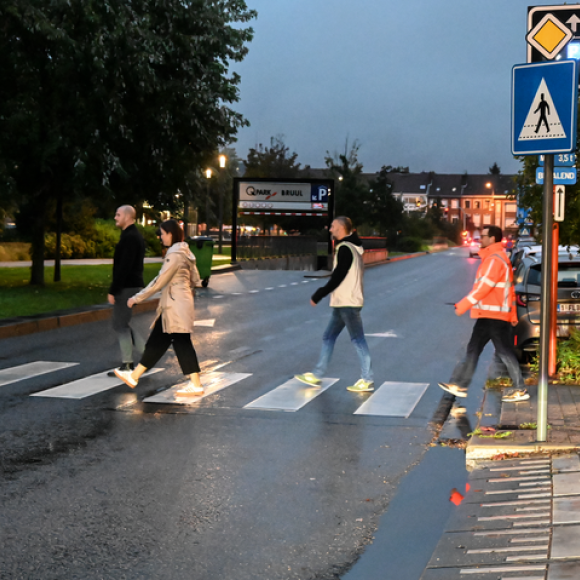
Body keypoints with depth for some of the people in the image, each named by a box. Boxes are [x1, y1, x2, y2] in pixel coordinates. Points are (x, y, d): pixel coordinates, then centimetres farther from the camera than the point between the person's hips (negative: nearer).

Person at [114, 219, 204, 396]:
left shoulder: (175, 254, -17)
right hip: (172, 306, 10)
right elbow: (195, 279, 16)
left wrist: (137, 298, -12)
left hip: (176, 306, -10)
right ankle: (134, 376, 22)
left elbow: (159, 282, -18)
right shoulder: (185, 252, 12)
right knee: (157, 341, 14)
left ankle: (196, 384, -1)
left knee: (182, 343, -5)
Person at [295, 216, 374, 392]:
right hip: (342, 304, 10)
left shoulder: (345, 249, -15)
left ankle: (367, 380, -1)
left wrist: (318, 295, -14)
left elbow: (337, 278, -20)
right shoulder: (353, 247, 15)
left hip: (347, 303, -10)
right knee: (328, 337, 13)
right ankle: (317, 375, 17)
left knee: (358, 340, -6)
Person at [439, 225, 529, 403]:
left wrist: (463, 305, -18)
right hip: (488, 315, 10)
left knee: (505, 352, -3)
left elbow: (483, 287, -22)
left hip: (493, 316, -10)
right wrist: (512, 315, 23)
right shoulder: (497, 258, 17)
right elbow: (509, 289, 20)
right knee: (473, 349, 10)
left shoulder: (494, 260, -16)